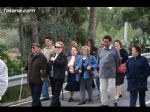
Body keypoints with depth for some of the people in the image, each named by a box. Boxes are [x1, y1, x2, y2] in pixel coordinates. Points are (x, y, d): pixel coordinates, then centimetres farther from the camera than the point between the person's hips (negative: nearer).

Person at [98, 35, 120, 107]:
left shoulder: (114, 50, -4)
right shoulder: (101, 50, 9)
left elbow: (117, 61, 2)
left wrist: (114, 70, 4)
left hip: (111, 73, -4)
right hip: (102, 73, 4)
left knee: (111, 88, -3)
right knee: (103, 89, 6)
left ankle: (113, 100, 20)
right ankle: (104, 103, 15)